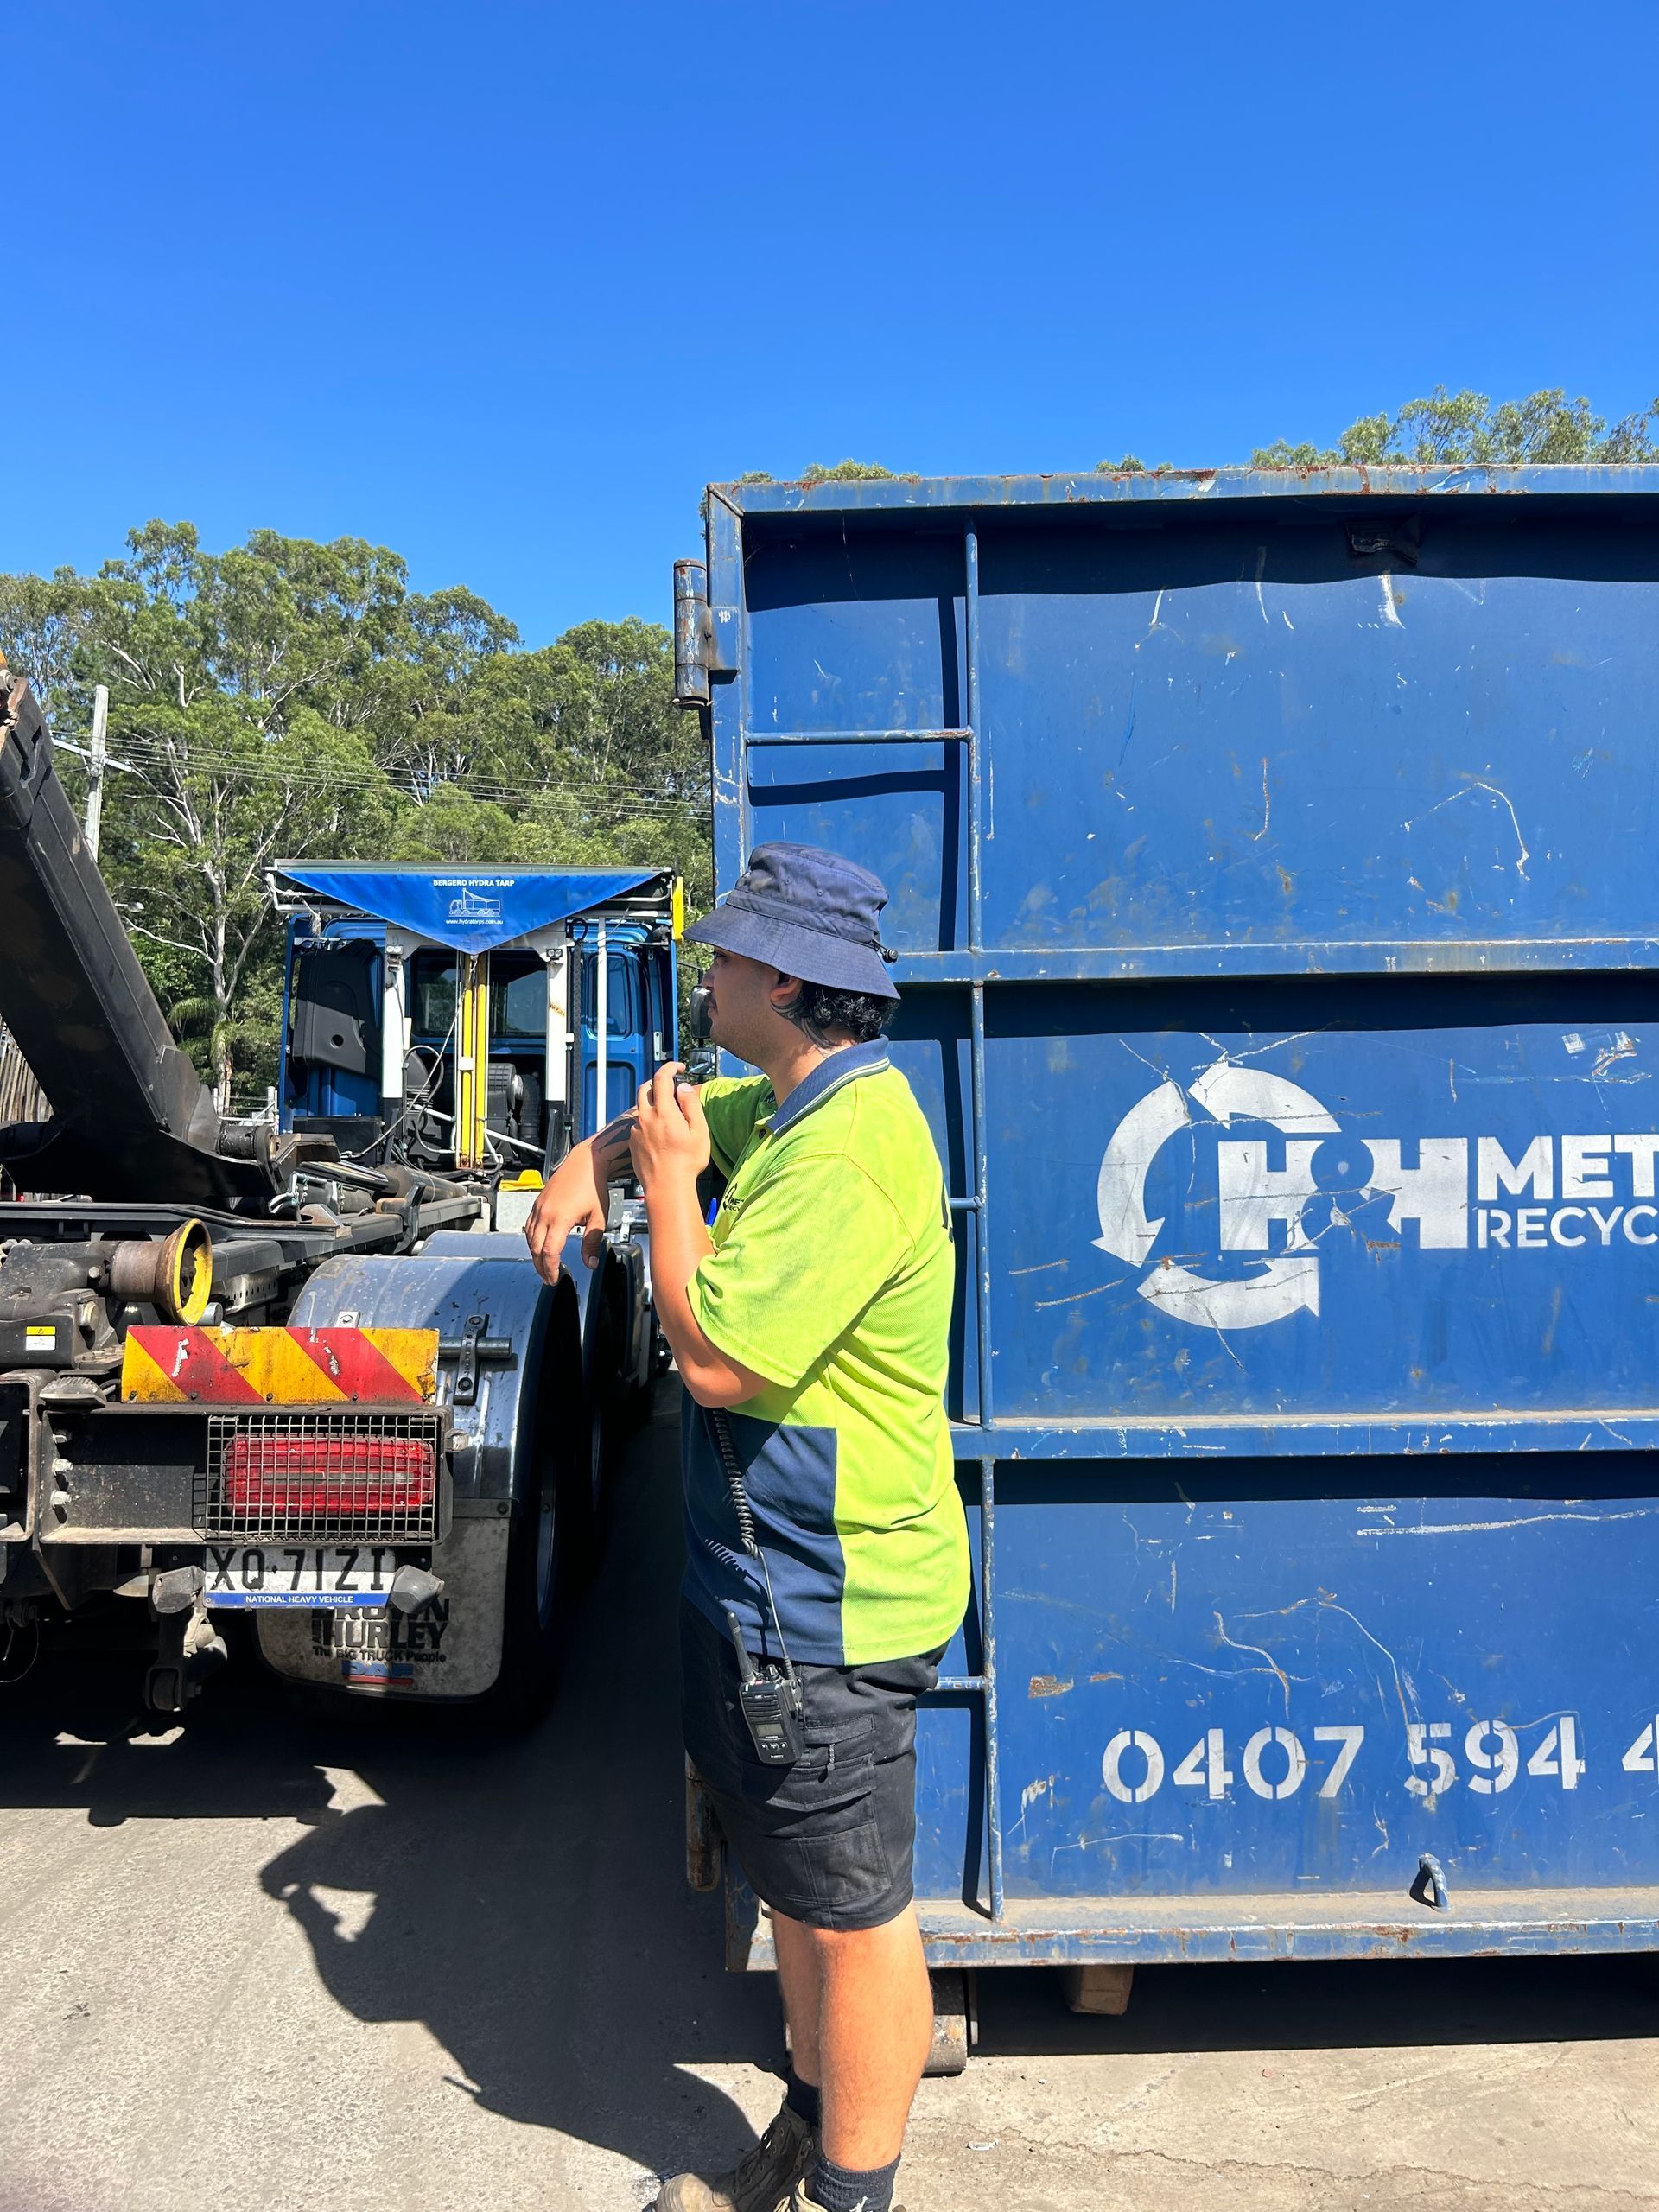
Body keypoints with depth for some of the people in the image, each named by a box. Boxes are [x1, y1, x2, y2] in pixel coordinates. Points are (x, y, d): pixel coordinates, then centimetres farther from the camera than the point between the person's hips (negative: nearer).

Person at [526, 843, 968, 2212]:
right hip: (771, 1582, 11)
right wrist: (595, 1164, 7)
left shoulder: (848, 1151, -25)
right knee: (798, 1889, 25)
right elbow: (681, 1108, 27)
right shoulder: (793, 1104, 7)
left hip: (830, 1602, -11)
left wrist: (671, 1182, -15)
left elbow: (718, 1358, -28)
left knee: (853, 1915, 8)